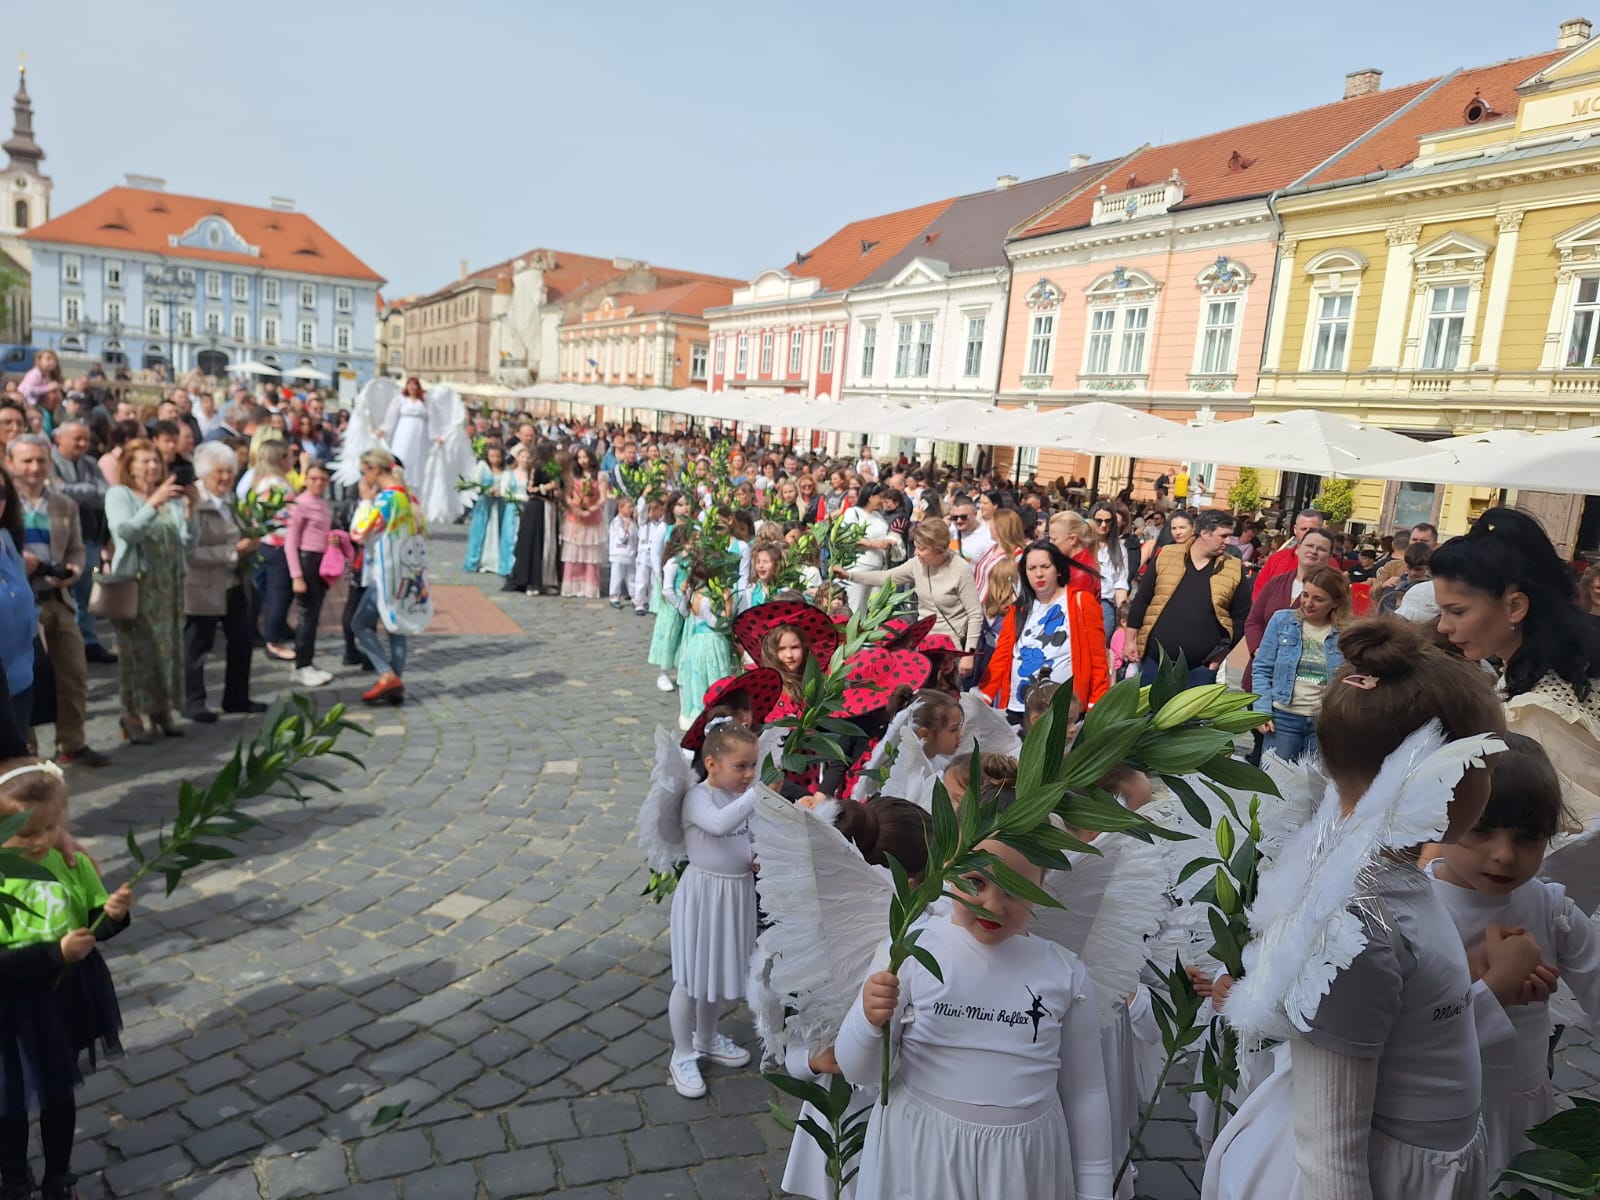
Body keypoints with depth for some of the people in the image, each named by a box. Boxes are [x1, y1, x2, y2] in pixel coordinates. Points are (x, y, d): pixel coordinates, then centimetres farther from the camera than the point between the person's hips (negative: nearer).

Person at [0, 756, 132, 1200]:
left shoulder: (74, 865, -8)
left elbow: (95, 927, 1)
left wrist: (113, 914, -19)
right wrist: (54, 952, -30)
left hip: (66, 998, 3)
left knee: (59, 1095, 22)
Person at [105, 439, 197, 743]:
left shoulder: (171, 496, 9)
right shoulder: (119, 495, -1)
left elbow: (189, 540, 2)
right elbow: (125, 532, -19)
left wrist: (189, 509, -13)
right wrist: (153, 503, -29)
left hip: (170, 583, 4)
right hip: (135, 582, -4)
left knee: (169, 646, 7)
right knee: (138, 648, -5)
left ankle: (162, 710, 18)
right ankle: (132, 714, 2)